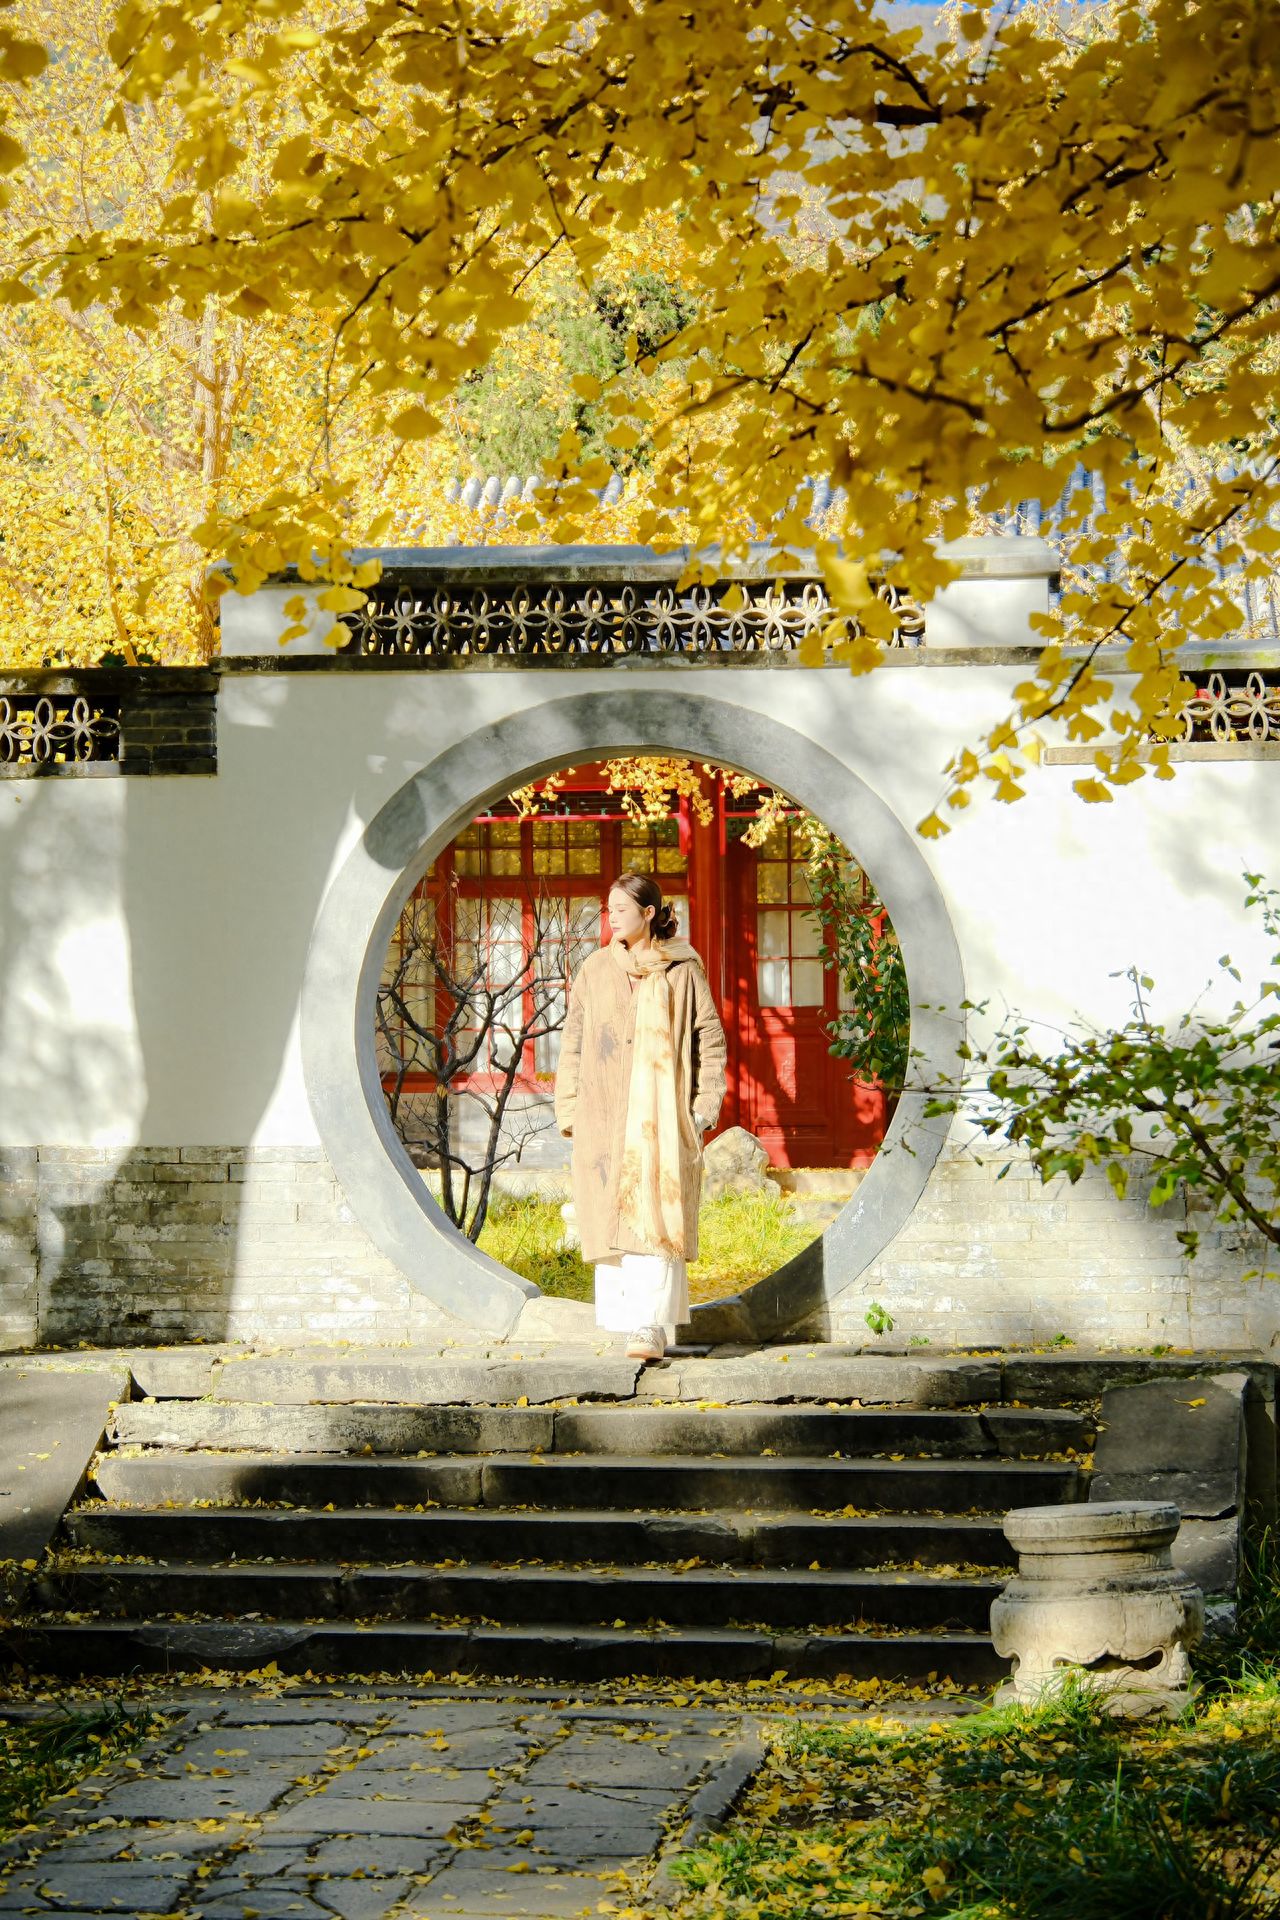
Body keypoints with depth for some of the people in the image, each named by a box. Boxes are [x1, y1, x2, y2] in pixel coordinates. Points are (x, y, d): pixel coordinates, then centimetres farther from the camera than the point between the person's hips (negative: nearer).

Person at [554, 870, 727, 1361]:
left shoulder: (683, 969, 4)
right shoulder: (595, 969, 10)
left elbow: (710, 1038, 6)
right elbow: (572, 1042, 12)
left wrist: (706, 1106, -1)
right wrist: (569, 1109, 6)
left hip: (663, 1115, -3)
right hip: (605, 1114, 3)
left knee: (654, 1218, -12)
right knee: (612, 1217, 2)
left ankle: (652, 1326, -17)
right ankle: (628, 1316, 11)